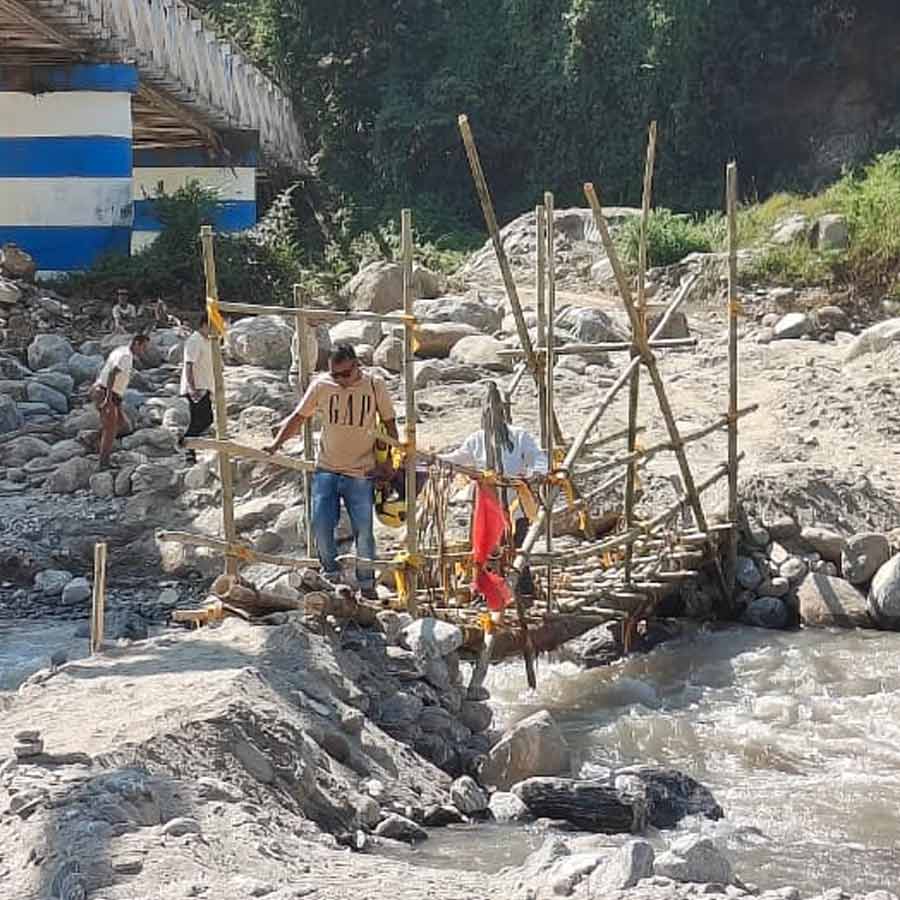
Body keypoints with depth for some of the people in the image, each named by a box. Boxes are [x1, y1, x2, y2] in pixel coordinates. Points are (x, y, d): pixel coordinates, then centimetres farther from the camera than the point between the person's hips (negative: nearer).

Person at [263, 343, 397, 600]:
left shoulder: (375, 386, -3)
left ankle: (367, 585, 15)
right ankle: (331, 575, 15)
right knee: (321, 525, -7)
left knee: (363, 531, -1)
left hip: (362, 473, -1)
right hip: (326, 469, 1)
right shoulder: (320, 385, -1)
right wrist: (275, 444, -3)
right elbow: (298, 417, 8)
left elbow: (389, 423, 6)